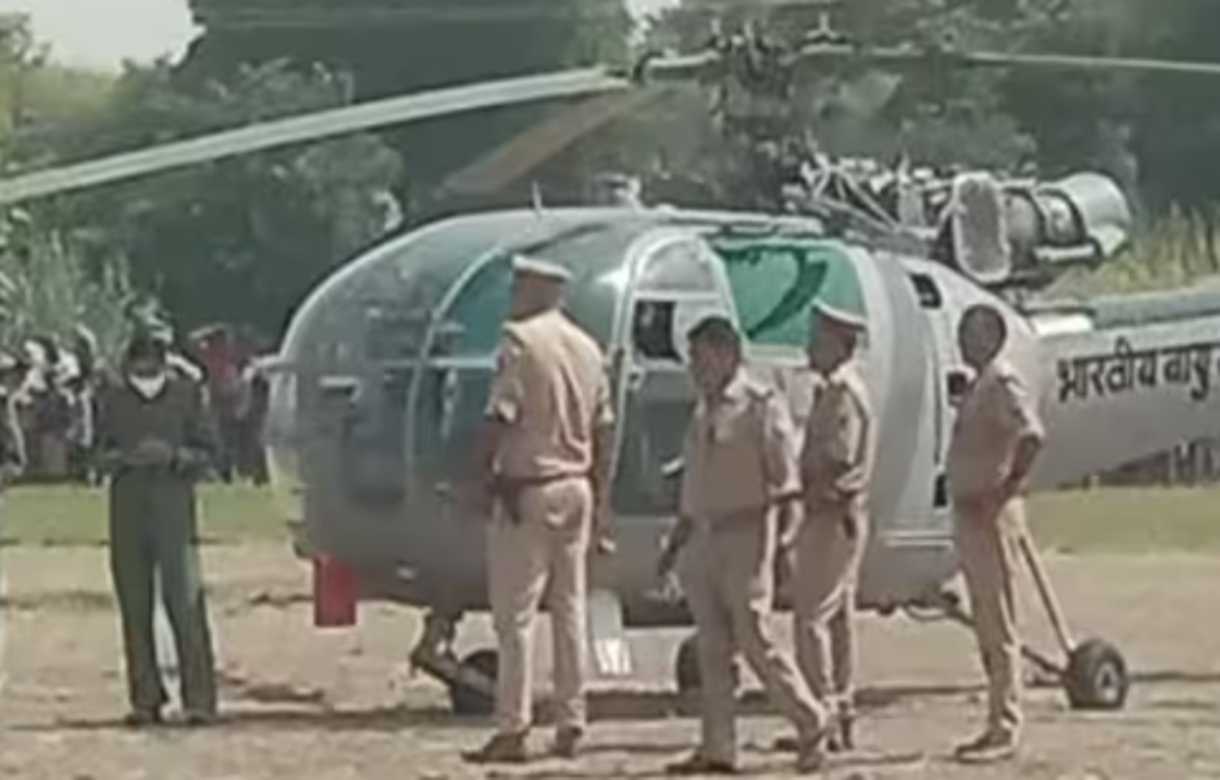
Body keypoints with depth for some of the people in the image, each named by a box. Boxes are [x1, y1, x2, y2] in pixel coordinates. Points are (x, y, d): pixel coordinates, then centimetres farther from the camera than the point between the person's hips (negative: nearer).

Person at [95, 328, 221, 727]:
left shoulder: (185, 393, 1)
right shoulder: (113, 397, 7)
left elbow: (207, 450, 4)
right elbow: (100, 453, 10)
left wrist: (174, 456, -15)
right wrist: (125, 457, -11)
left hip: (174, 504, -3)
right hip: (128, 508, 3)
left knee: (185, 603, -9)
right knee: (134, 607, 4)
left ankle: (199, 699, -8)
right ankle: (145, 698, 11)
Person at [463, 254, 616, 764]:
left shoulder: (520, 340, -11)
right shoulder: (587, 348, 11)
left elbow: (499, 418, -17)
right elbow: (604, 431, 13)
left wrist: (485, 478, -8)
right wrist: (600, 504, 18)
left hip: (529, 490, -7)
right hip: (577, 489, 7)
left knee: (515, 614, -4)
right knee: (569, 611, 11)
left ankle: (512, 728, -6)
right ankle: (571, 726, 13)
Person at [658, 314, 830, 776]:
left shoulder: (761, 407, -7)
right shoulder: (703, 411, 16)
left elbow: (786, 480, -10)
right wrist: (676, 543, 21)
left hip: (745, 534, -8)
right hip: (704, 538, 8)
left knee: (755, 641, -8)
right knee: (712, 647, 5)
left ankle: (812, 725, 7)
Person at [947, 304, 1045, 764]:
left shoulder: (1003, 384, -13)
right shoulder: (979, 385, 17)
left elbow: (1032, 437, -28)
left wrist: (1004, 494, -25)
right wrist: (974, 502, 13)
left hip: (991, 517, -10)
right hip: (971, 515, 10)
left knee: (999, 627, -7)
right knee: (986, 627, 12)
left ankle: (1005, 730, -5)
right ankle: (1000, 725, 18)